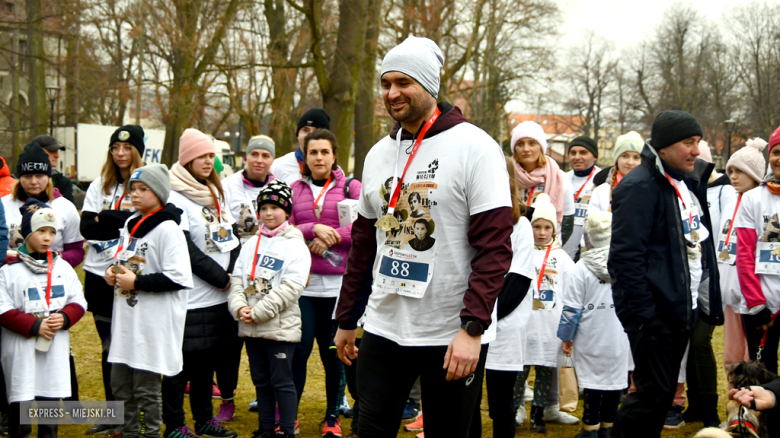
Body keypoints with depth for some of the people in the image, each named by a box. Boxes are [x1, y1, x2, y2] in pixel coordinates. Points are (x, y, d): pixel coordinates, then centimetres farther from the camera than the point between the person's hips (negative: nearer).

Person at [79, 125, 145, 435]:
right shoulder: (99, 186, 11)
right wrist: (124, 220, -13)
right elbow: (86, 228, 0)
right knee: (109, 345, 10)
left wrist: (106, 218, -12)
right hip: (99, 273, 4)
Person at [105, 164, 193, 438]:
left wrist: (136, 282, -17)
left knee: (146, 388, 1)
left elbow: (179, 278, -20)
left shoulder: (167, 229, -13)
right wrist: (114, 274, 6)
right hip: (125, 321, 8)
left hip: (153, 325, -8)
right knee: (120, 384, 13)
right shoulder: (130, 225, 13)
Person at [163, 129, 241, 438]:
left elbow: (233, 238, 15)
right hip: (190, 299, -7)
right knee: (183, 362, -1)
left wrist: (234, 275, 0)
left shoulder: (215, 194, 16)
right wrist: (221, 278, -13)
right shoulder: (175, 198, -10)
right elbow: (186, 250, -16)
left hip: (218, 296, 7)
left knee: (207, 359, 14)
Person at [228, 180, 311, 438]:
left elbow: (291, 287, -16)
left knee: (282, 381, 0)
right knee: (261, 380, 14)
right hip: (251, 329, 6)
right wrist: (239, 307, -9)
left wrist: (257, 312, -17)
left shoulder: (295, 245, -7)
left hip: (281, 327, -6)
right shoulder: (251, 244, 13)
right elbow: (237, 278, 9)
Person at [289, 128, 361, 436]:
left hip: (338, 283, -1)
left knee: (333, 353, 4)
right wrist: (314, 229, -13)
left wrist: (332, 237, -12)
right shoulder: (294, 189, 11)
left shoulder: (350, 187, 6)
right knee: (299, 350, -3)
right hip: (302, 283, 1)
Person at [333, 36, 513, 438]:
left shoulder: (474, 148, -10)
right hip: (383, 329, 5)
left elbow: (495, 246, -15)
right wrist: (346, 320, 16)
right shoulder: (379, 154, 10)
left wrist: (473, 328, -21)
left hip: (452, 337, -5)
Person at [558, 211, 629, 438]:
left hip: (591, 338, -3)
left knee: (592, 380, 3)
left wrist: (566, 336, 1)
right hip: (620, 338, 3)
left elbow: (572, 307, -9)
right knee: (615, 379, 11)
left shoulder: (582, 267, -11)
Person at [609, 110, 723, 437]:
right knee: (654, 392, -8)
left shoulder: (688, 182, 15)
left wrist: (711, 302, 16)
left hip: (682, 309, 9)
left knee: (664, 392, 14)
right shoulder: (640, 186, -15)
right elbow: (627, 256, -20)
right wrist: (643, 313, -23)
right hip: (654, 312, -9)